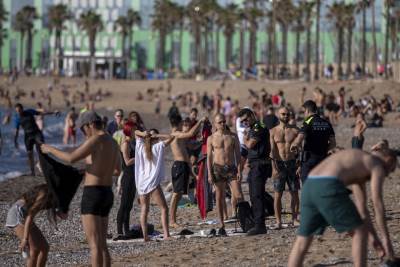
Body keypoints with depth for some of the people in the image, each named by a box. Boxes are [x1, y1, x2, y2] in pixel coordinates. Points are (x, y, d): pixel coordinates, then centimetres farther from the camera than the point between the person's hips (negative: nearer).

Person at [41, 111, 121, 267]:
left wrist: (50, 150, -6)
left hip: (92, 195, -9)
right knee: (101, 245, 13)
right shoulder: (113, 143, 14)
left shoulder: (96, 140, -15)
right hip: (107, 195, 9)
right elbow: (117, 171, 28)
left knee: (94, 245, -8)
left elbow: (71, 158, -22)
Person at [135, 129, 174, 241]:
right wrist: (157, 136, -4)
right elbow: (171, 137, -1)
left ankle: (145, 235, 3)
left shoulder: (141, 146, 9)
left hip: (141, 183, 4)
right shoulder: (159, 147, -2)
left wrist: (143, 134, 2)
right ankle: (166, 234, -12)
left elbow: (136, 132, 22)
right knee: (164, 208, -1)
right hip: (153, 183, -4)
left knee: (144, 210, 10)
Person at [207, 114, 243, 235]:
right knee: (219, 198, 2)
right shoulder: (211, 138, 5)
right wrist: (209, 174, -5)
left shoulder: (233, 136, 6)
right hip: (218, 168, 0)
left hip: (231, 168, 0)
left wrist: (239, 171, -4)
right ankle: (222, 226, 5)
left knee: (238, 196, -10)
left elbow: (238, 155, 5)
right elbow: (209, 157, 4)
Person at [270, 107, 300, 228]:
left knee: (294, 192, 2)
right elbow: (272, 150, -3)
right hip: (279, 164, -1)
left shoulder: (295, 130, 5)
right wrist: (274, 167, -14)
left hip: (292, 163, 1)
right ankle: (278, 221, 0)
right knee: (278, 194, -3)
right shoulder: (273, 131, 3)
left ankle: (294, 219, 10)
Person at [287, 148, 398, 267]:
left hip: (310, 186, 8)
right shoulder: (377, 165, 13)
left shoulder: (358, 164, 39)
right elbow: (378, 204, 5)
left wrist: (373, 237, 43)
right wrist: (386, 239, 8)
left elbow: (361, 206, 42)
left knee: (302, 241, 16)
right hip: (328, 189, -8)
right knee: (360, 232, 7)